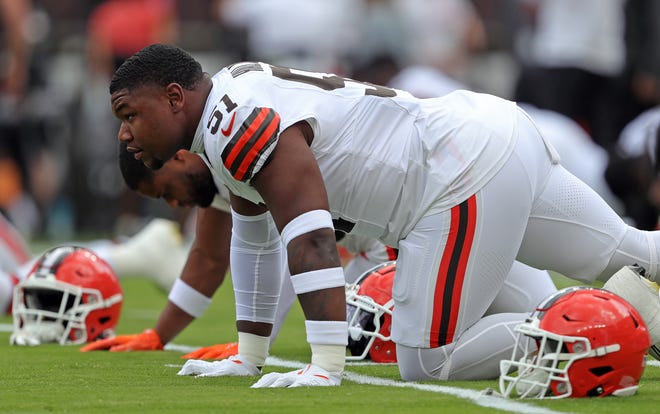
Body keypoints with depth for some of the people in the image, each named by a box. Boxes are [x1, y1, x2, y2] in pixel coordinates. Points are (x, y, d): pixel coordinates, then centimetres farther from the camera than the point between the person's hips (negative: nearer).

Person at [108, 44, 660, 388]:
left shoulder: (238, 126, -18)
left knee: (429, 362, -9)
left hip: (469, 177, -10)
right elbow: (252, 243, 23)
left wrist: (325, 369, -31)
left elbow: (311, 242, -27)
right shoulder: (235, 93, 13)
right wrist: (248, 358, 24)